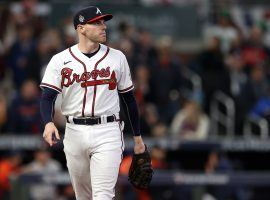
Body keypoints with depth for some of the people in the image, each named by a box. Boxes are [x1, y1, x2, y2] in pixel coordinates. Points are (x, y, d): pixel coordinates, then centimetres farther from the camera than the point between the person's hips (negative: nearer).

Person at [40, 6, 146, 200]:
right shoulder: (60, 60, 1)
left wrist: (138, 137, 12)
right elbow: (47, 98, -5)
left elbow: (129, 98, 12)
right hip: (74, 132, 1)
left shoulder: (117, 58, 5)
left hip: (107, 133, -1)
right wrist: (49, 123, -26)